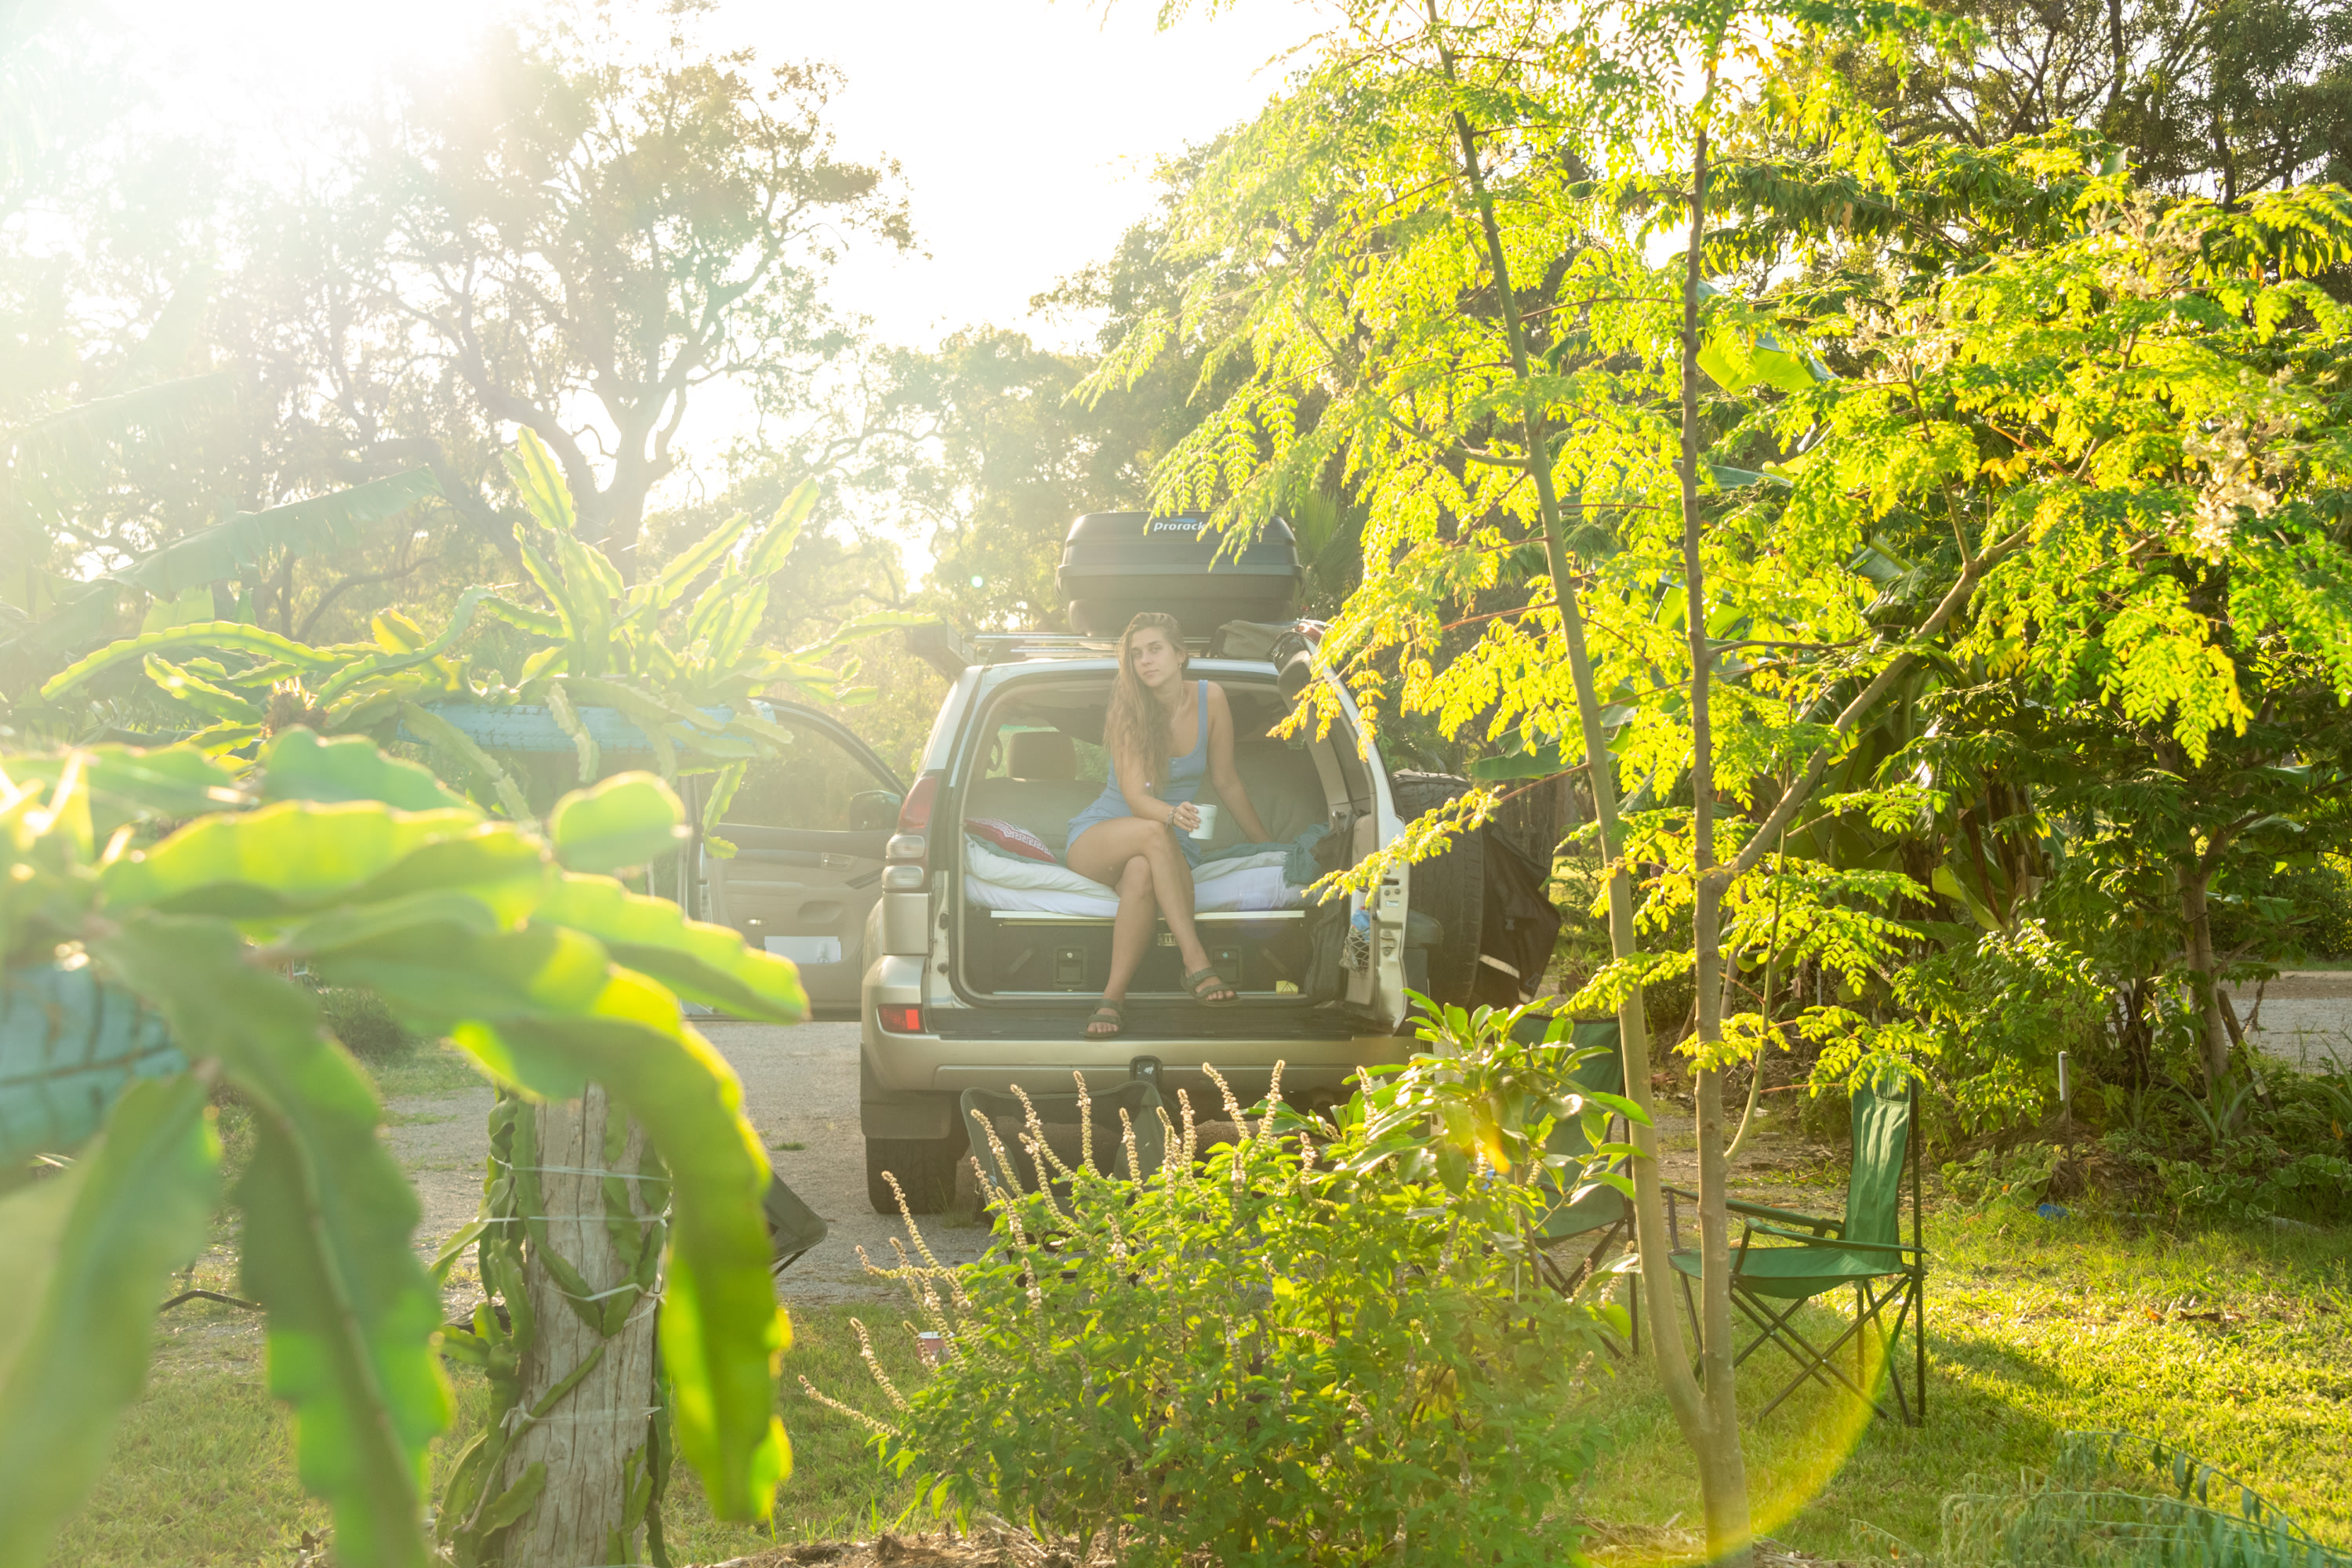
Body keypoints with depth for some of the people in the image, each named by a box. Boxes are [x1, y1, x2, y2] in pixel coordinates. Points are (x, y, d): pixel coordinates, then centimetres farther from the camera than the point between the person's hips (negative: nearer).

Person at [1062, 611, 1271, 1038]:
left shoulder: (1210, 699, -4)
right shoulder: (1128, 711, -13)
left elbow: (1226, 782, 7)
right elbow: (1136, 797, -22)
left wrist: (1266, 845, 13)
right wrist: (1172, 815, -44)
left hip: (1170, 848, 2)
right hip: (1096, 840, -2)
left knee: (1142, 874, -38)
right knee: (1153, 832, -39)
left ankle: (1113, 997, -36)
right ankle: (1195, 960, -44)